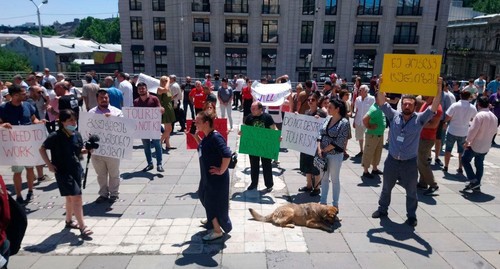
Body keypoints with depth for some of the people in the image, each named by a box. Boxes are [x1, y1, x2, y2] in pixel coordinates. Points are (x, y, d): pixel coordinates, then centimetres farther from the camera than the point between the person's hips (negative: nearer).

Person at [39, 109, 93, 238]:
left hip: (76, 170, 7)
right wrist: (49, 164, -10)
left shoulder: (77, 135, 3)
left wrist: (87, 150, -6)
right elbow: (42, 149, -5)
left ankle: (69, 220, 40)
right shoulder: (55, 136, -14)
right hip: (63, 172, -6)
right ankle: (83, 227, -9)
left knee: (70, 197, 21)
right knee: (76, 197, -12)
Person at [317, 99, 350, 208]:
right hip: (324, 154, 6)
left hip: (335, 155, -6)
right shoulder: (328, 119, 6)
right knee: (324, 178, 14)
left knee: (334, 179, 7)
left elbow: (339, 141, -17)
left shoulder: (344, 122, -13)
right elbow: (321, 134, 5)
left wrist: (324, 150, -13)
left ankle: (335, 204, 21)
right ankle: (323, 201, 27)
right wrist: (319, 149, -8)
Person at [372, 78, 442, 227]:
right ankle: (382, 209, 35)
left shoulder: (420, 119, -6)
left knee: (411, 191, 11)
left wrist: (439, 89, -23)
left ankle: (411, 216, 27)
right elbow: (381, 102, -6)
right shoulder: (394, 115, -2)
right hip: (392, 160, 2)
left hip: (409, 163, -2)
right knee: (386, 188, 17)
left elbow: (434, 107, -15)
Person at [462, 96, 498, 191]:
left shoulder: (480, 115, -19)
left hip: (475, 145, -7)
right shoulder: (494, 117, 6)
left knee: (465, 160, 8)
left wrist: (467, 141, -12)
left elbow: (473, 130, -21)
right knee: (479, 165, 15)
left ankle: (473, 180, -1)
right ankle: (477, 185, 20)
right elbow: (494, 131, 15)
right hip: (486, 146, 7)